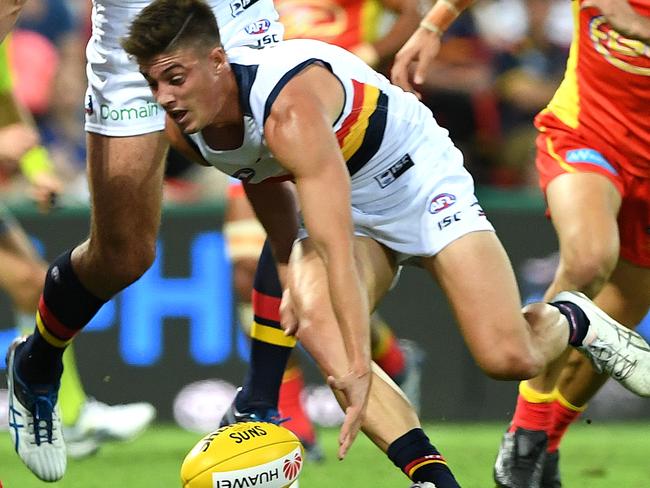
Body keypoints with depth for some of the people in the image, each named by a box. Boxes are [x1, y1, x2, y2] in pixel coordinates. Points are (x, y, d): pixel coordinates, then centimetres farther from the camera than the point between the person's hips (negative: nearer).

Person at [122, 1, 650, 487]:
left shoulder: (290, 108, -39)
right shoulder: (184, 127, -13)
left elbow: (336, 247, -45)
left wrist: (358, 368, -49)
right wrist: (290, 275, 11)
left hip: (424, 185, -6)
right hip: (339, 206, 6)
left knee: (507, 358, -17)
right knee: (313, 318, -28)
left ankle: (572, 320, 21)